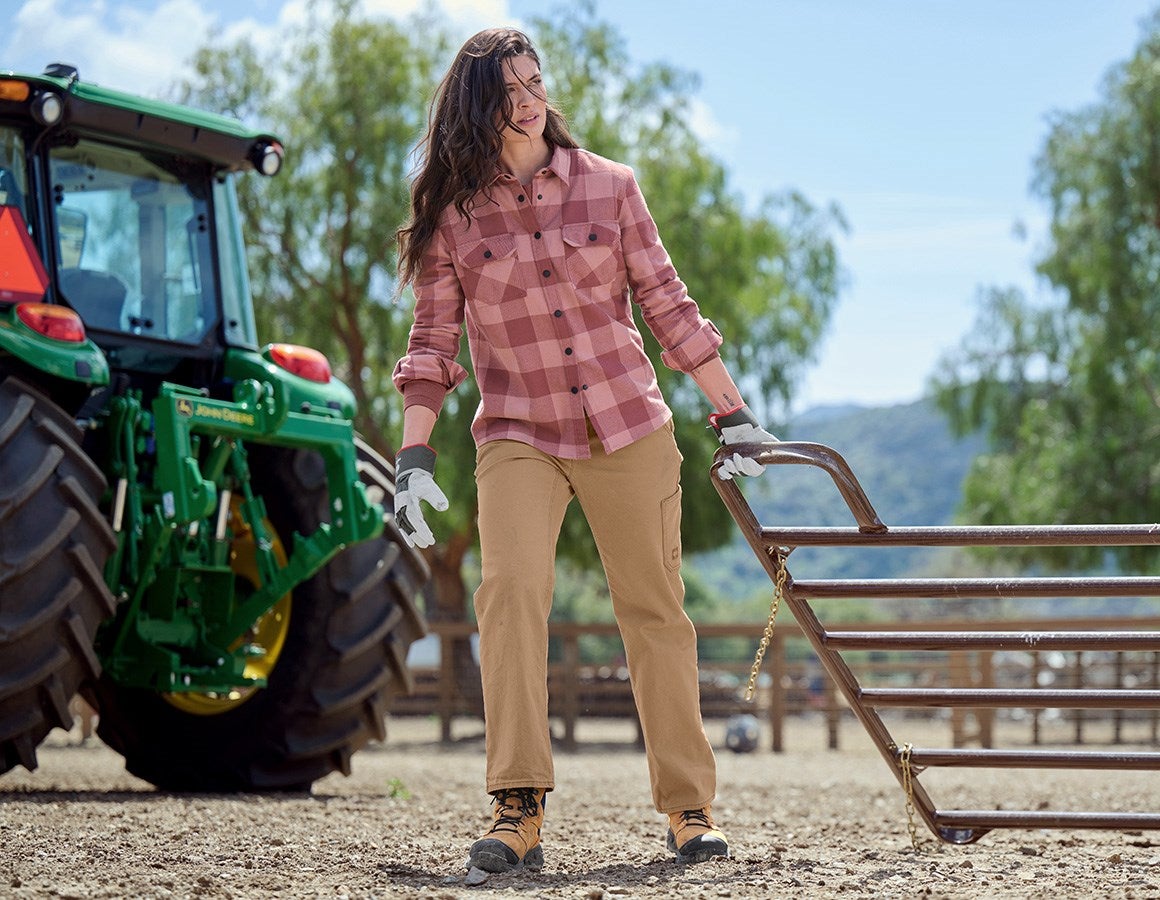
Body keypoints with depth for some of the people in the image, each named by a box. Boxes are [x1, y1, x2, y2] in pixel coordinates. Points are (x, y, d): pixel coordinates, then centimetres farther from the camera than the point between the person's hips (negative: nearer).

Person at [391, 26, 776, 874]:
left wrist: (732, 410, 7)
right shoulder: (452, 214, 1)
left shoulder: (609, 185, 3)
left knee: (656, 610, 4)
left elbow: (666, 302, 8)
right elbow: (433, 341, 4)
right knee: (510, 590, -21)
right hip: (518, 437, -1)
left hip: (630, 430, 1)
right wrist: (414, 456, -3)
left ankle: (689, 808, 15)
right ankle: (519, 812, -22)